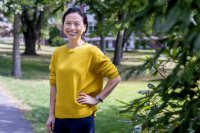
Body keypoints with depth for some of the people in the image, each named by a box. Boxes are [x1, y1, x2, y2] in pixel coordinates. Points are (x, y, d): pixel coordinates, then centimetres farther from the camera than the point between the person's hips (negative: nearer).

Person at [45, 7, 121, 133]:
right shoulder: (57, 53, 5)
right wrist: (51, 114, 7)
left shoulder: (92, 52, -8)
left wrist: (97, 98, -9)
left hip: (82, 118, -4)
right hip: (59, 117, 5)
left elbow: (115, 77, -6)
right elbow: (54, 85, 9)